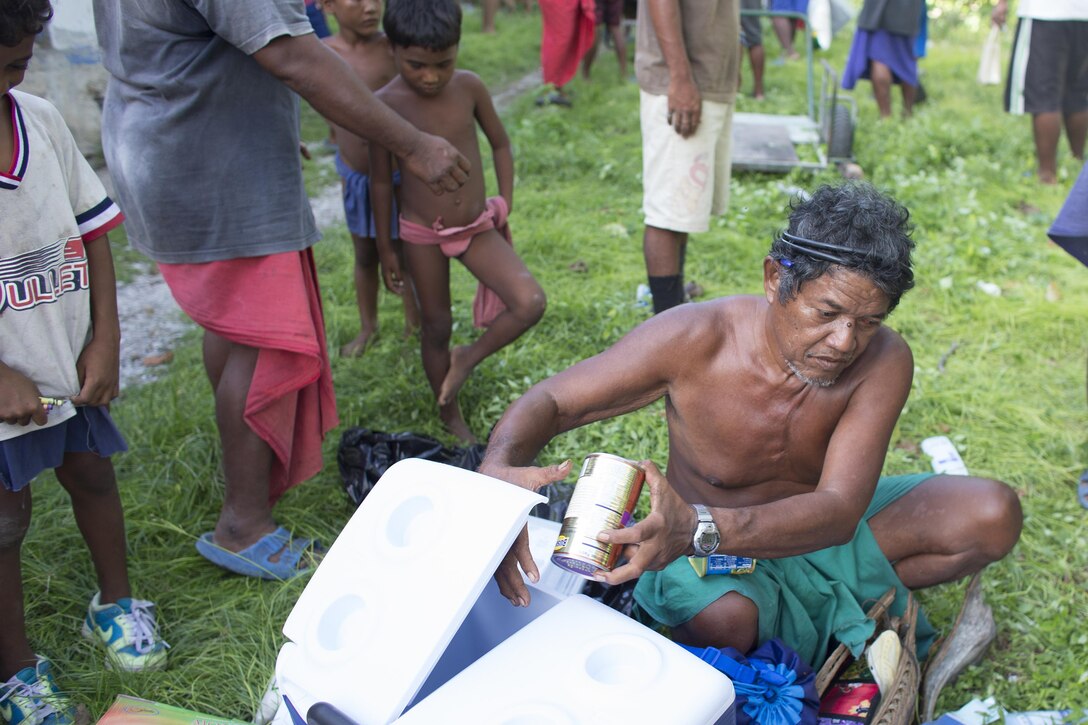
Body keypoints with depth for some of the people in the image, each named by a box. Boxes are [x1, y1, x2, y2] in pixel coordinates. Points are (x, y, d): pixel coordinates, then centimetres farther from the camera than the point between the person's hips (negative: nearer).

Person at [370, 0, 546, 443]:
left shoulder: (469, 87, -8)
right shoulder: (384, 104, -13)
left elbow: (500, 144, 8)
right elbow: (381, 181, -3)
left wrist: (505, 207, 5)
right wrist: (385, 249, 3)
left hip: (478, 226, 2)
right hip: (422, 234, -2)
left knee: (530, 302, -17)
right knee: (436, 326, 9)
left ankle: (470, 357, 10)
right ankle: (449, 415, 32)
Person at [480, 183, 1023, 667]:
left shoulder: (883, 362, -23)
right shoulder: (694, 340, -27)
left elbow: (839, 511, -33)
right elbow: (548, 403, -21)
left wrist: (699, 528, -53)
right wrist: (497, 473, -46)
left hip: (819, 527, 3)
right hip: (711, 539, -2)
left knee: (992, 515, -16)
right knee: (720, 621, -38)